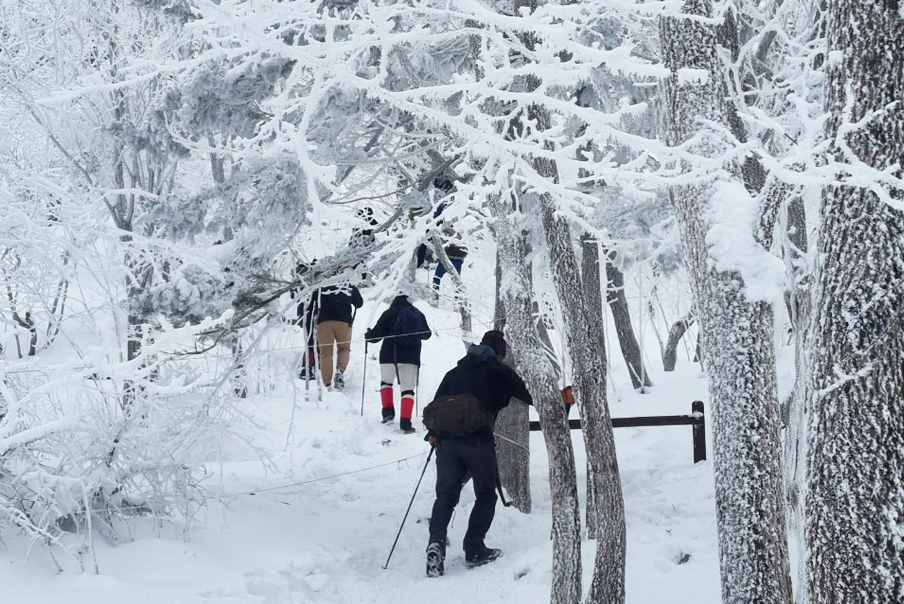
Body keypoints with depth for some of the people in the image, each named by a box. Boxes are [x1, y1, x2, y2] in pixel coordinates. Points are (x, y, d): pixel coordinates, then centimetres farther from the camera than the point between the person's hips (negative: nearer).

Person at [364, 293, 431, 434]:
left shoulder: (389, 314, -6)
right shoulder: (418, 314, 4)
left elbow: (376, 335, -5)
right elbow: (427, 334, 18)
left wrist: (367, 335, 17)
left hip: (390, 356, -2)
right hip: (411, 358, 2)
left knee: (386, 382, 22)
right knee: (408, 389, 2)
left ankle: (388, 412, 10)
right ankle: (405, 423, -9)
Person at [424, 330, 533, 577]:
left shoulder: (455, 372, 19)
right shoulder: (500, 372, 6)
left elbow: (437, 402, 13)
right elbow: (529, 396, 13)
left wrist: (433, 433, 18)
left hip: (448, 441, 4)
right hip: (479, 443, -4)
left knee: (445, 495, 4)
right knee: (486, 495, 11)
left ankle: (436, 542, -18)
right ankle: (474, 549, 7)